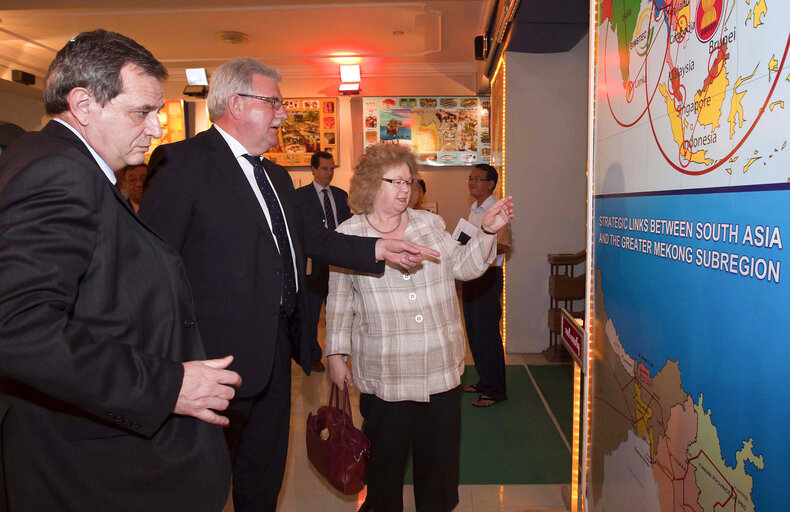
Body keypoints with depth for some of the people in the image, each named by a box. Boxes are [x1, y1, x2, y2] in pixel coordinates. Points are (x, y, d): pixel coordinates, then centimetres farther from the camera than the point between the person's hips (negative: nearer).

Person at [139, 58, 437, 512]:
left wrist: (379, 249, 2)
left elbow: (312, 236, 14)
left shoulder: (276, 175, 15)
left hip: (276, 346, 8)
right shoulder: (185, 162, -14)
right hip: (224, 353, -8)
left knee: (266, 469, 24)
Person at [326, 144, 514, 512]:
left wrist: (488, 232, -8)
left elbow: (464, 267, 6)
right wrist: (336, 353, 3)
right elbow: (339, 300, 4)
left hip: (443, 369, 3)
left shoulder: (429, 223, 8)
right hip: (384, 374, -2)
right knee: (385, 457, 13)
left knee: (441, 454, 14)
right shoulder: (348, 234, 0)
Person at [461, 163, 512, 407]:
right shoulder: (473, 210, 16)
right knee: (474, 331, 14)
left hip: (488, 275, -9)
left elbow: (503, 245, -21)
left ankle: (494, 390, 4)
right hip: (471, 275, 9)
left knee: (487, 334, -6)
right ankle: (483, 381, 27)